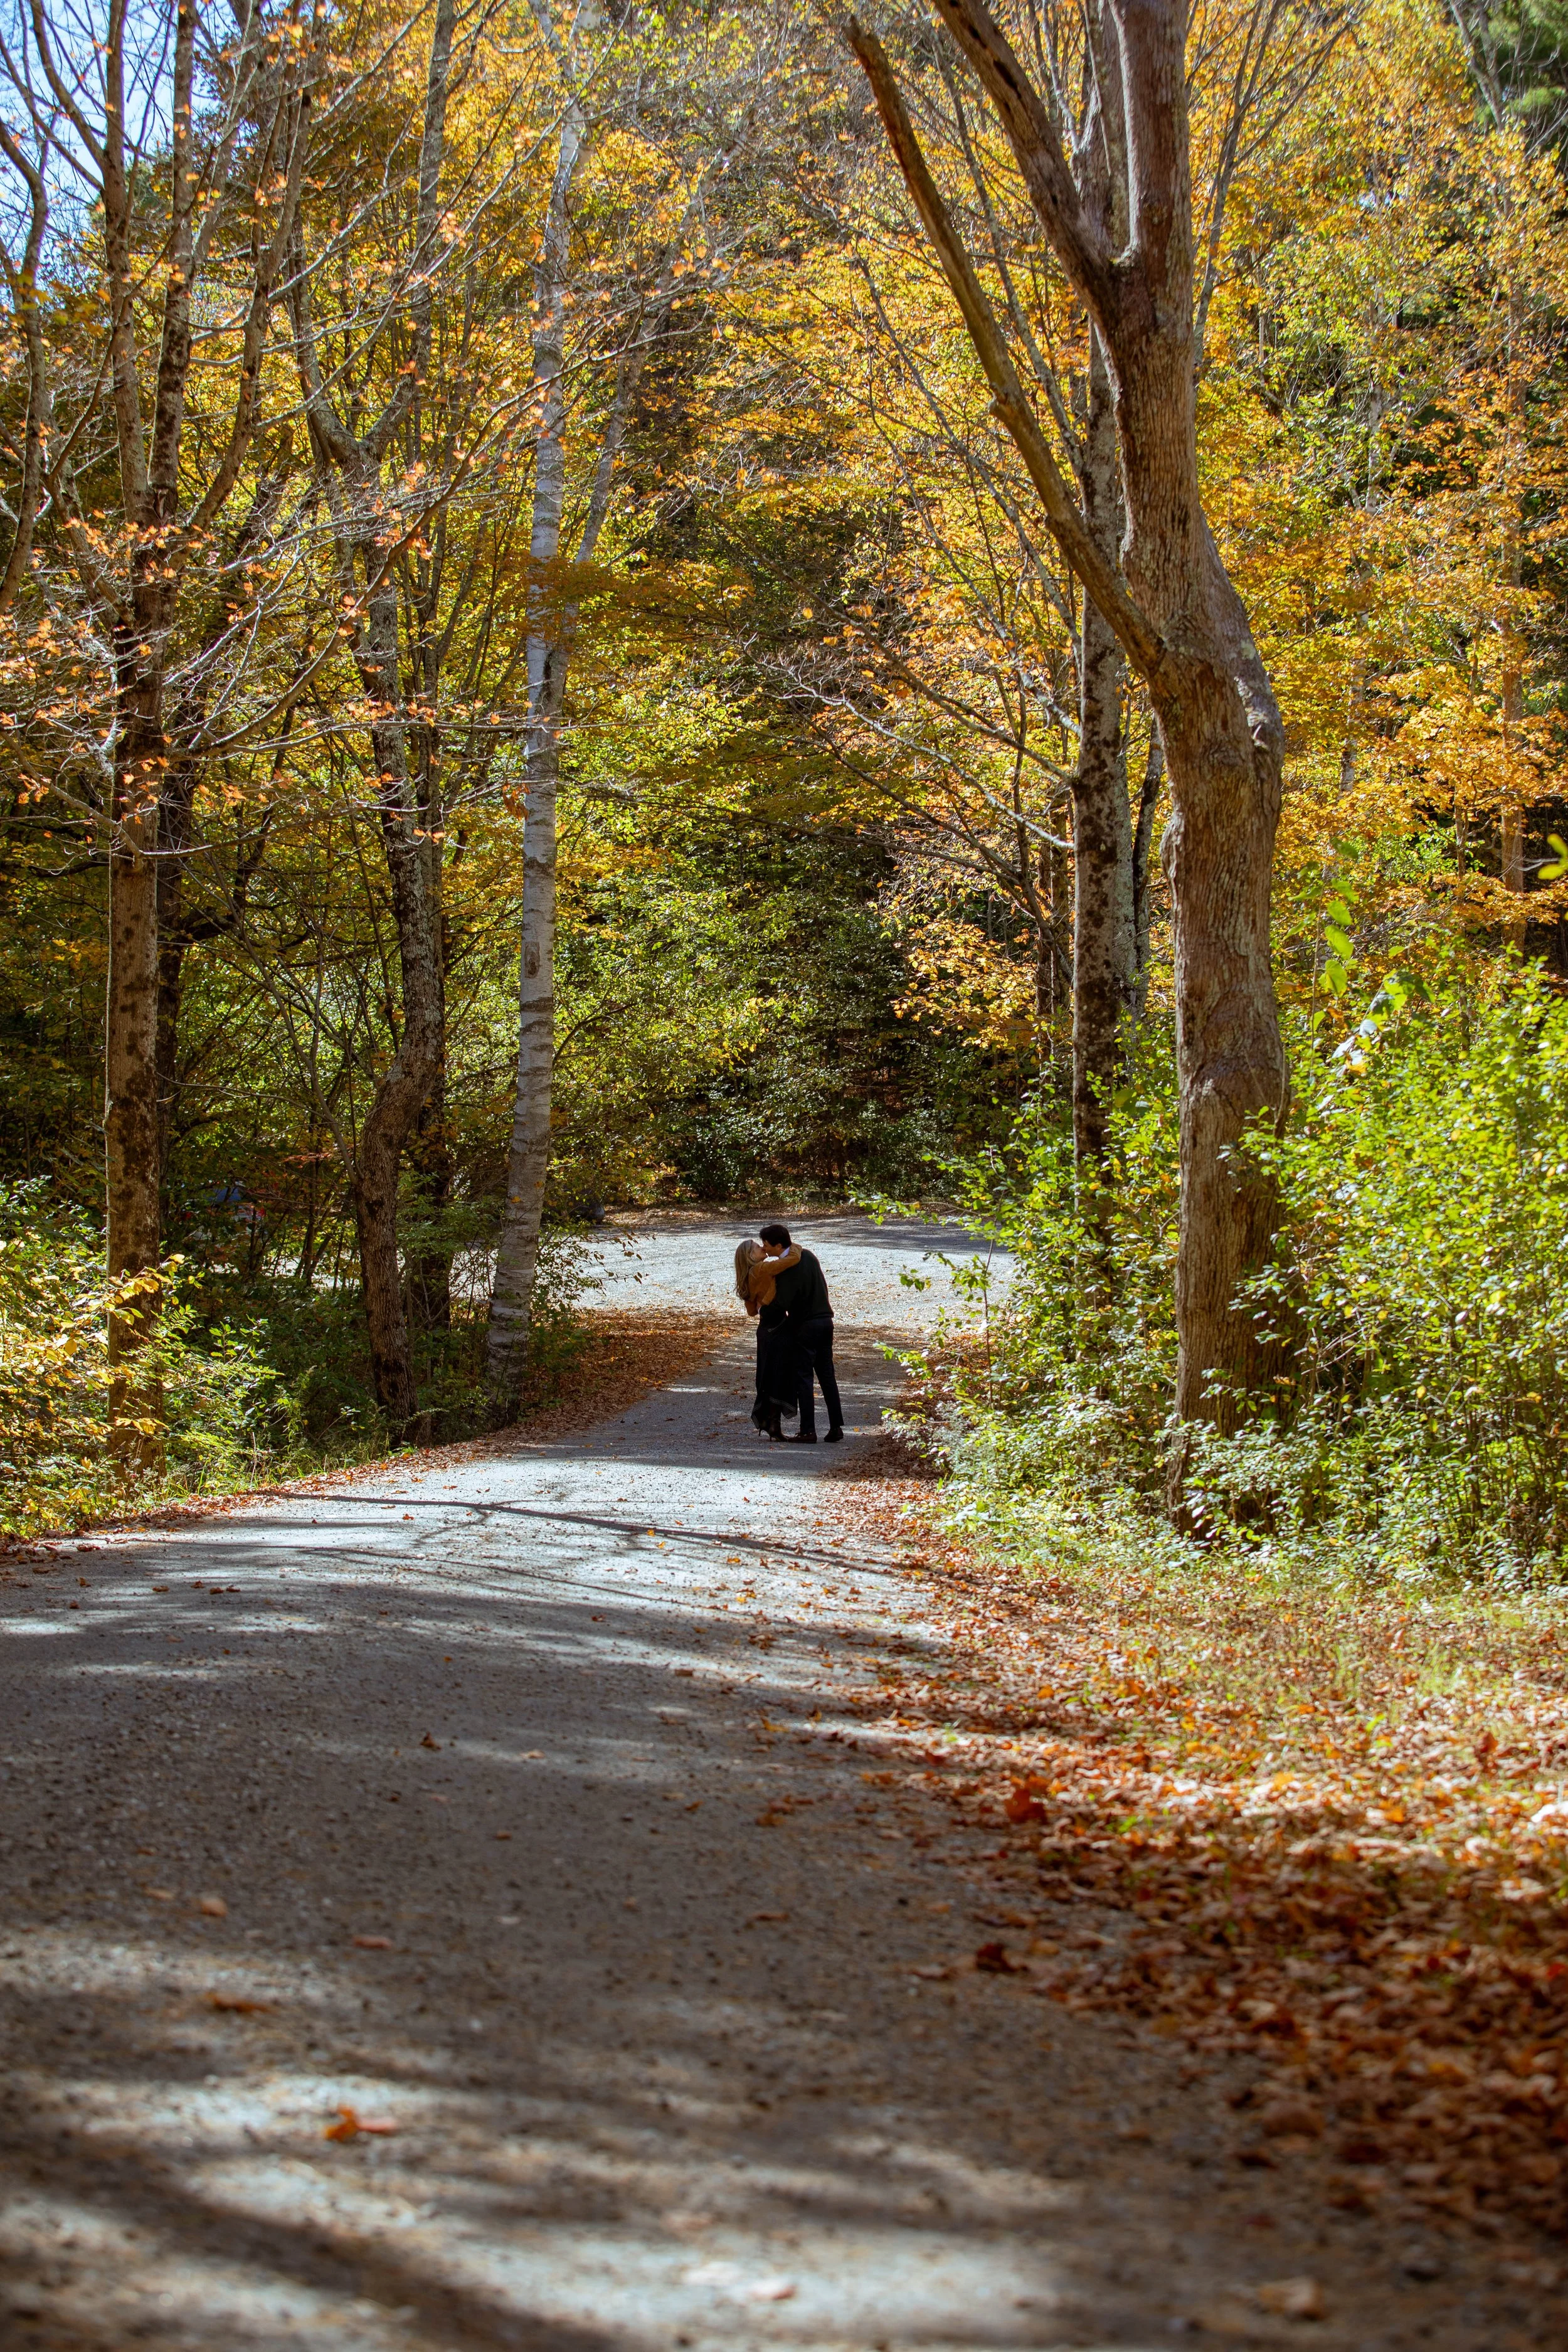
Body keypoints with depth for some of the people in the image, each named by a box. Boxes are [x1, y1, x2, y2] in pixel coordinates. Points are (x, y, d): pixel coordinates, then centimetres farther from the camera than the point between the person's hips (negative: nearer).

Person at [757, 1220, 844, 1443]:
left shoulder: (787, 1268, -17)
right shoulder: (809, 1256, 8)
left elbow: (781, 1303, -21)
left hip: (805, 1326, -8)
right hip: (826, 1320, 8)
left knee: (804, 1378, -2)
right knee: (827, 1376, 11)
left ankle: (808, 1431, -4)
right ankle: (836, 1428, 9)